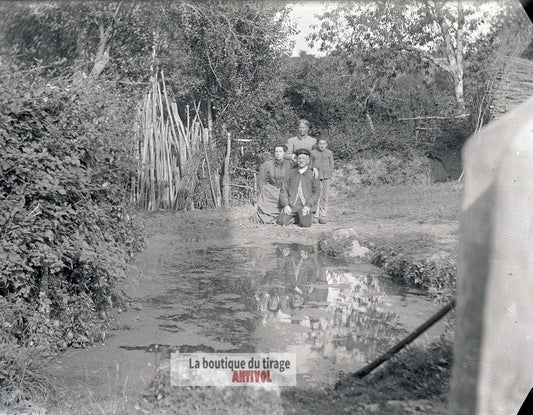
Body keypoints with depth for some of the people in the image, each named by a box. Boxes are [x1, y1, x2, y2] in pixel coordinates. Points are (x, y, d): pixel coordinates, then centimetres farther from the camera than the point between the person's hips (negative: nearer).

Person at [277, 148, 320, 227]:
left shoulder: (312, 174, 3)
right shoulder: (291, 173, 9)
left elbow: (316, 192, 0)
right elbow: (284, 189, 7)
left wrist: (308, 205, -12)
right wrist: (285, 205, -5)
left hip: (305, 205, -2)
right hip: (291, 205, 2)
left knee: (305, 224, -23)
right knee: (281, 221, -16)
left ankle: (307, 216, 12)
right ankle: (294, 217, 14)